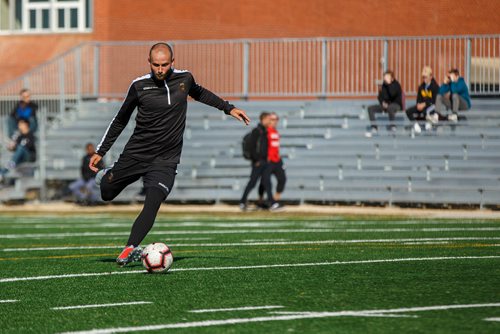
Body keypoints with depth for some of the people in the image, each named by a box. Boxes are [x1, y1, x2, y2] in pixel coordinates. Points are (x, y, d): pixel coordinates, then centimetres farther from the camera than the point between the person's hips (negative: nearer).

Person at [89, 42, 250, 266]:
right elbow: (120, 120, 7)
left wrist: (228, 108, 22)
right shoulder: (139, 86, -6)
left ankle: (130, 249, -24)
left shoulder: (184, 78, -1)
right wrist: (101, 151, 8)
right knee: (106, 194, 11)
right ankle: (106, 176, 46)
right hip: (135, 153, 0)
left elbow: (198, 93, 25)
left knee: (152, 203, -21)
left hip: (165, 160, 0)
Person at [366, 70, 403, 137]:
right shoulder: (384, 85, 7)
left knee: (390, 107, -43)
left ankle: (392, 126, -23)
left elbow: (393, 94, -28)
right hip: (385, 105, 6)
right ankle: (374, 128, -15)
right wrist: (382, 103, -4)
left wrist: (389, 83, -26)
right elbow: (380, 96, 16)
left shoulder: (396, 85, -8)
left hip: (396, 105, -6)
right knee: (370, 108, -15)